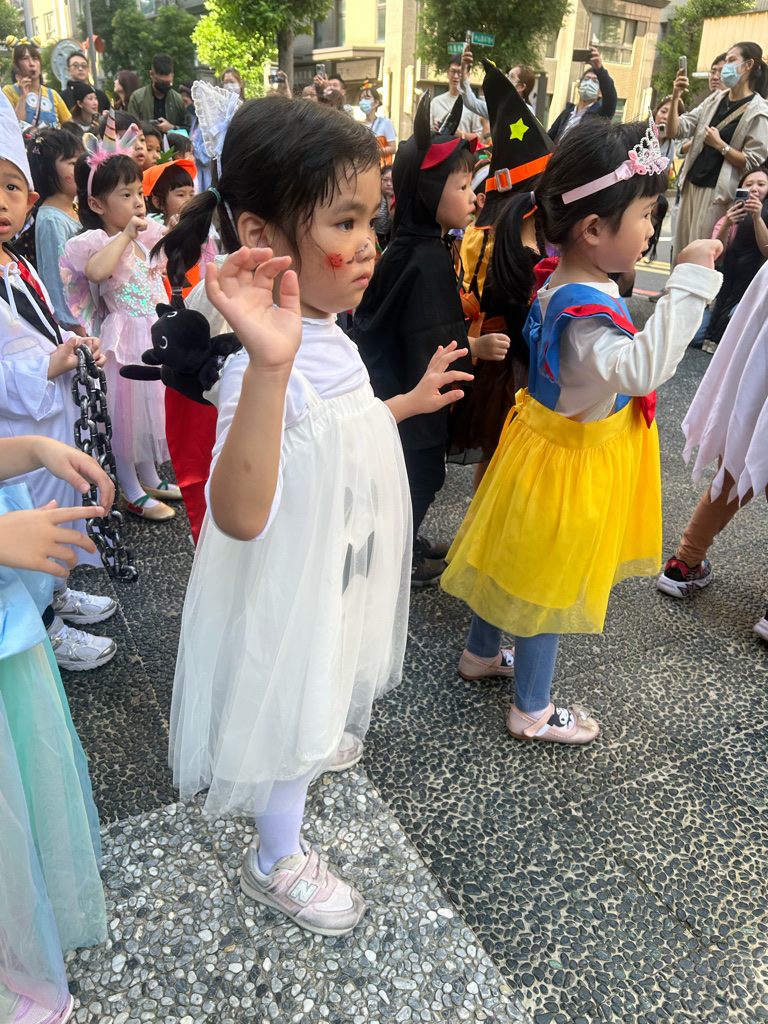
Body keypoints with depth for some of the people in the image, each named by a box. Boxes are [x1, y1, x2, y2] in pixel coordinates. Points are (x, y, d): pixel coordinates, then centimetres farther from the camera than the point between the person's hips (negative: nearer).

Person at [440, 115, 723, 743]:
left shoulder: (563, 281, -1)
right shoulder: (585, 309, -32)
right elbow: (642, 367, -44)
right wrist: (689, 281, -40)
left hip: (548, 437, 9)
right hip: (571, 463, -9)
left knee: (513, 558, 23)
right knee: (551, 581, 7)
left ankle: (481, 653, 46)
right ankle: (532, 710, 28)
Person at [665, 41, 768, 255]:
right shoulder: (715, 99, 12)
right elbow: (674, 132, 5)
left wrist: (720, 145, -16)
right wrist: (675, 98, -8)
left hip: (718, 193, -6)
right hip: (691, 185, 6)